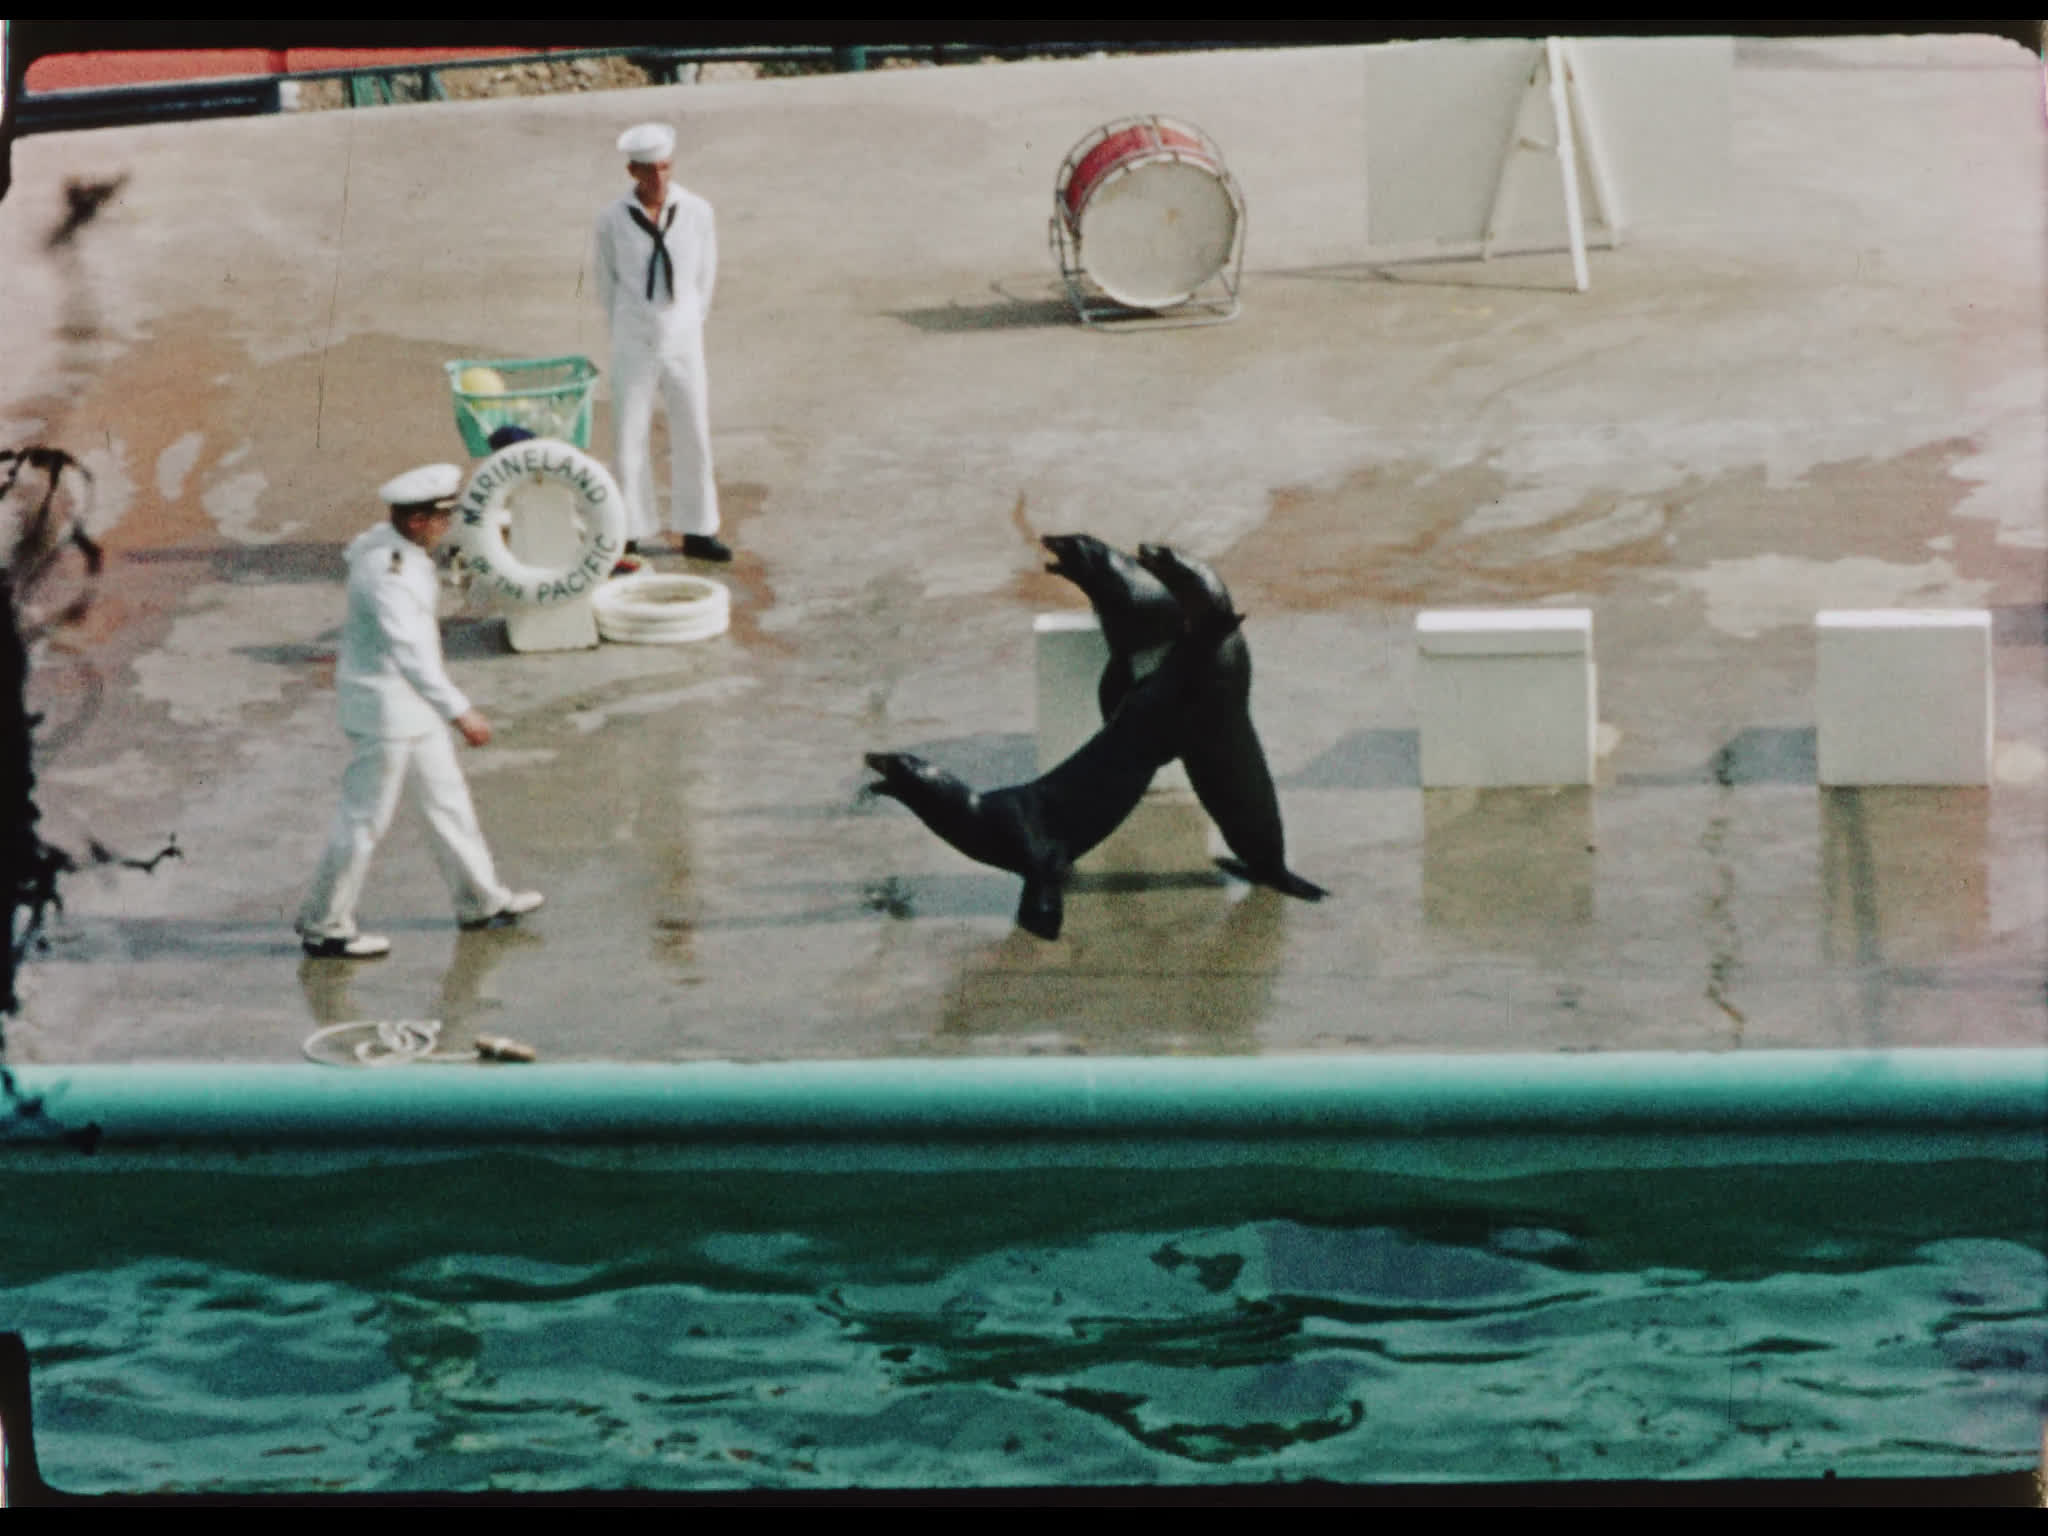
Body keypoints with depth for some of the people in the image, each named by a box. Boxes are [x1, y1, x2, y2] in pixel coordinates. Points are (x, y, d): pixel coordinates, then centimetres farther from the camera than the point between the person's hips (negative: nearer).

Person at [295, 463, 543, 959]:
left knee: (447, 797, 19)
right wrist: (460, 711, -38)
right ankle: (325, 927, 11)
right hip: (384, 708, -10)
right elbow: (409, 652, -35)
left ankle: (479, 900, 33)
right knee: (366, 819, 0)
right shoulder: (386, 574, -29)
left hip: (414, 702, 10)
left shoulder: (382, 543, 2)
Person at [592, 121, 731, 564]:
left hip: (684, 344, 1)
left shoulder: (697, 213, -6)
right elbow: (606, 283, 6)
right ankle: (630, 535, 11)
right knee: (629, 441, 2)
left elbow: (705, 278, 8)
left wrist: (688, 328, 13)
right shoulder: (612, 220, -8)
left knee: (693, 439, 7)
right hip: (633, 348, -1)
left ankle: (696, 531, 19)